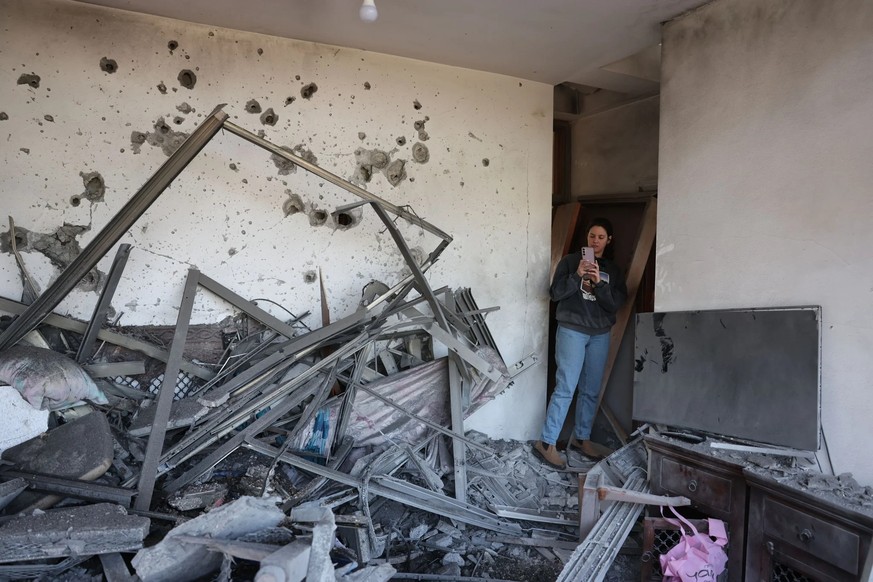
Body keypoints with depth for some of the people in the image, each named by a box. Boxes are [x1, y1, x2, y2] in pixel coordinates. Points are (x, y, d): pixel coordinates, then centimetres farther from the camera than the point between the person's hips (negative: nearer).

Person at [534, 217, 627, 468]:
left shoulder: (613, 270, 11)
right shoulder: (570, 261, 1)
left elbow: (616, 304, 0)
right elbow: (555, 293, -6)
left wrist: (599, 283, -15)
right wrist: (577, 275, -20)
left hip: (600, 335, 5)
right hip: (572, 331, -4)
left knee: (591, 390, 10)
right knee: (565, 388, -9)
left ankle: (581, 438, 24)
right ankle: (546, 443, -4)